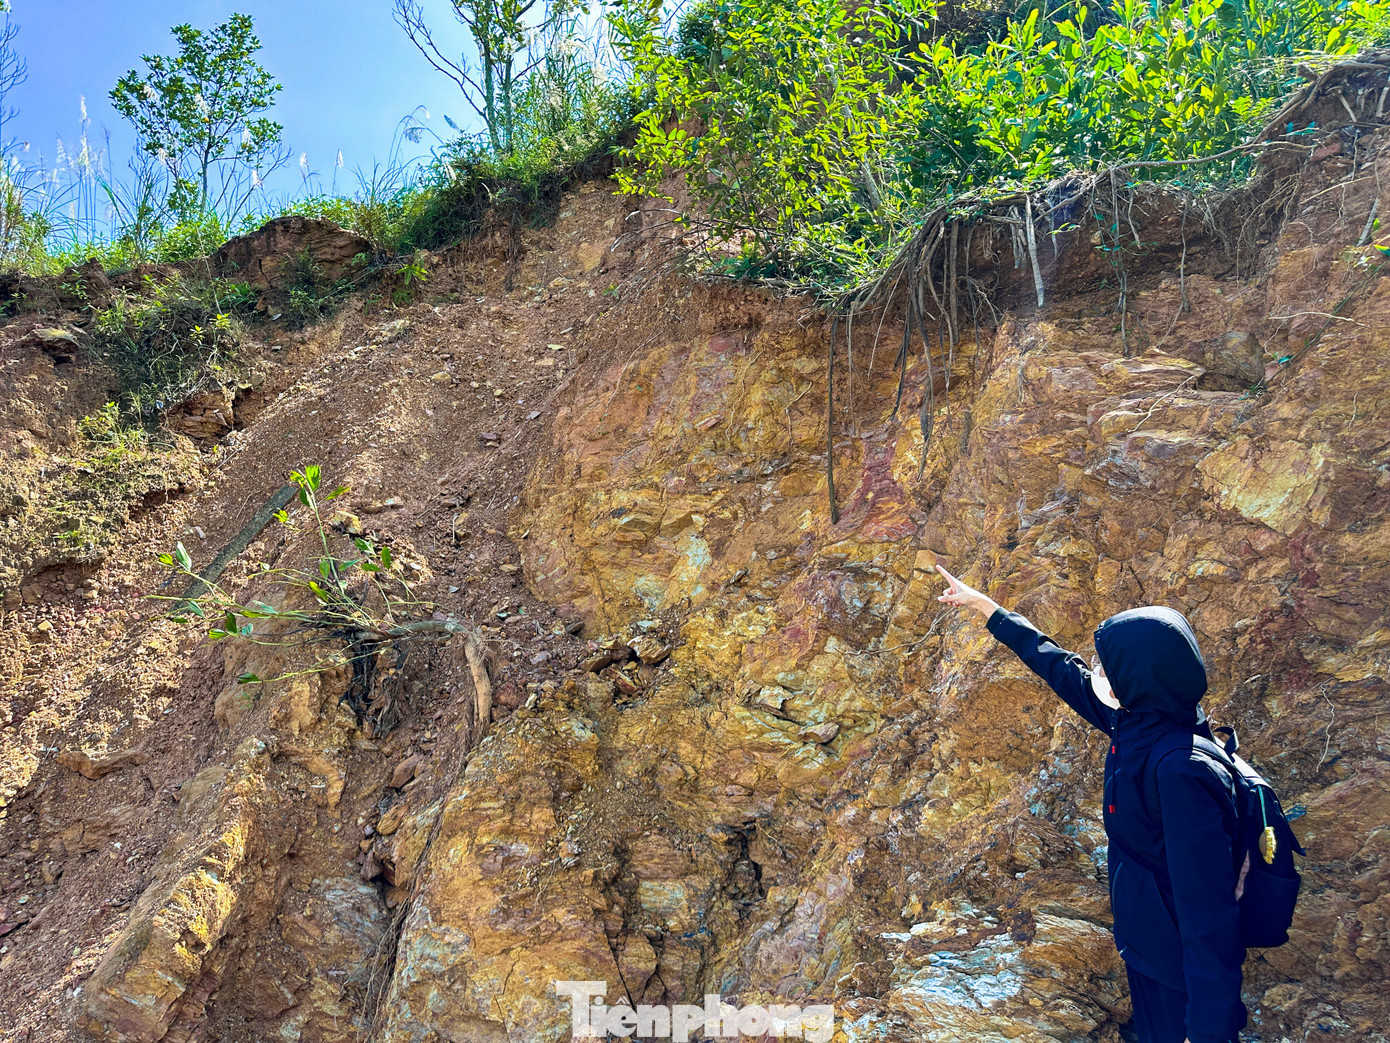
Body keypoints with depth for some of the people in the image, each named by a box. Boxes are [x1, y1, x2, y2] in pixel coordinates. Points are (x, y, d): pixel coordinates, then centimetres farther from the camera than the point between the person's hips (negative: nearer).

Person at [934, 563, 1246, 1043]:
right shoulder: (1138, 724, -8)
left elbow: (1208, 905, -31)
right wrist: (982, 604, 15)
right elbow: (1058, 664, 6)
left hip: (1179, 966, -7)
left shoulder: (1183, 772, -33)